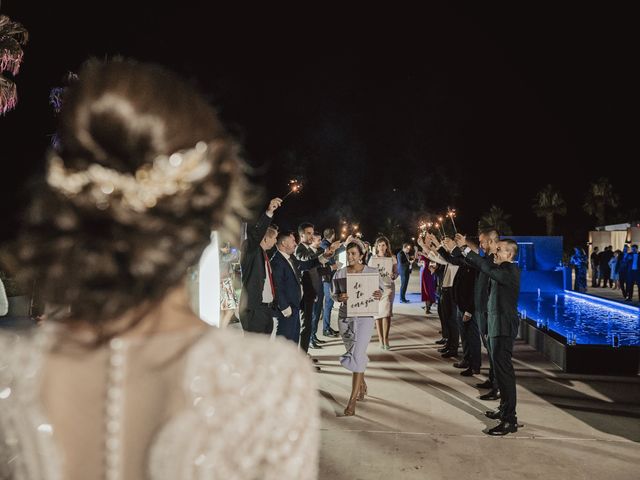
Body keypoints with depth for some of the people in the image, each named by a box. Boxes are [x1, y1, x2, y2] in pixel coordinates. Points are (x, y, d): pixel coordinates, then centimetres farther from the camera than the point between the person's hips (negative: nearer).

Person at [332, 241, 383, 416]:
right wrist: (340, 298, -16)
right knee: (352, 353, 16)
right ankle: (362, 384, 42)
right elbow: (333, 293, 6)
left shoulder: (371, 272, -3)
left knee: (357, 355, -11)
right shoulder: (340, 273, 2)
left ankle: (352, 399, -8)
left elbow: (381, 289, 4)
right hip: (345, 317, 4)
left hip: (364, 317, -3)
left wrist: (379, 295, -19)